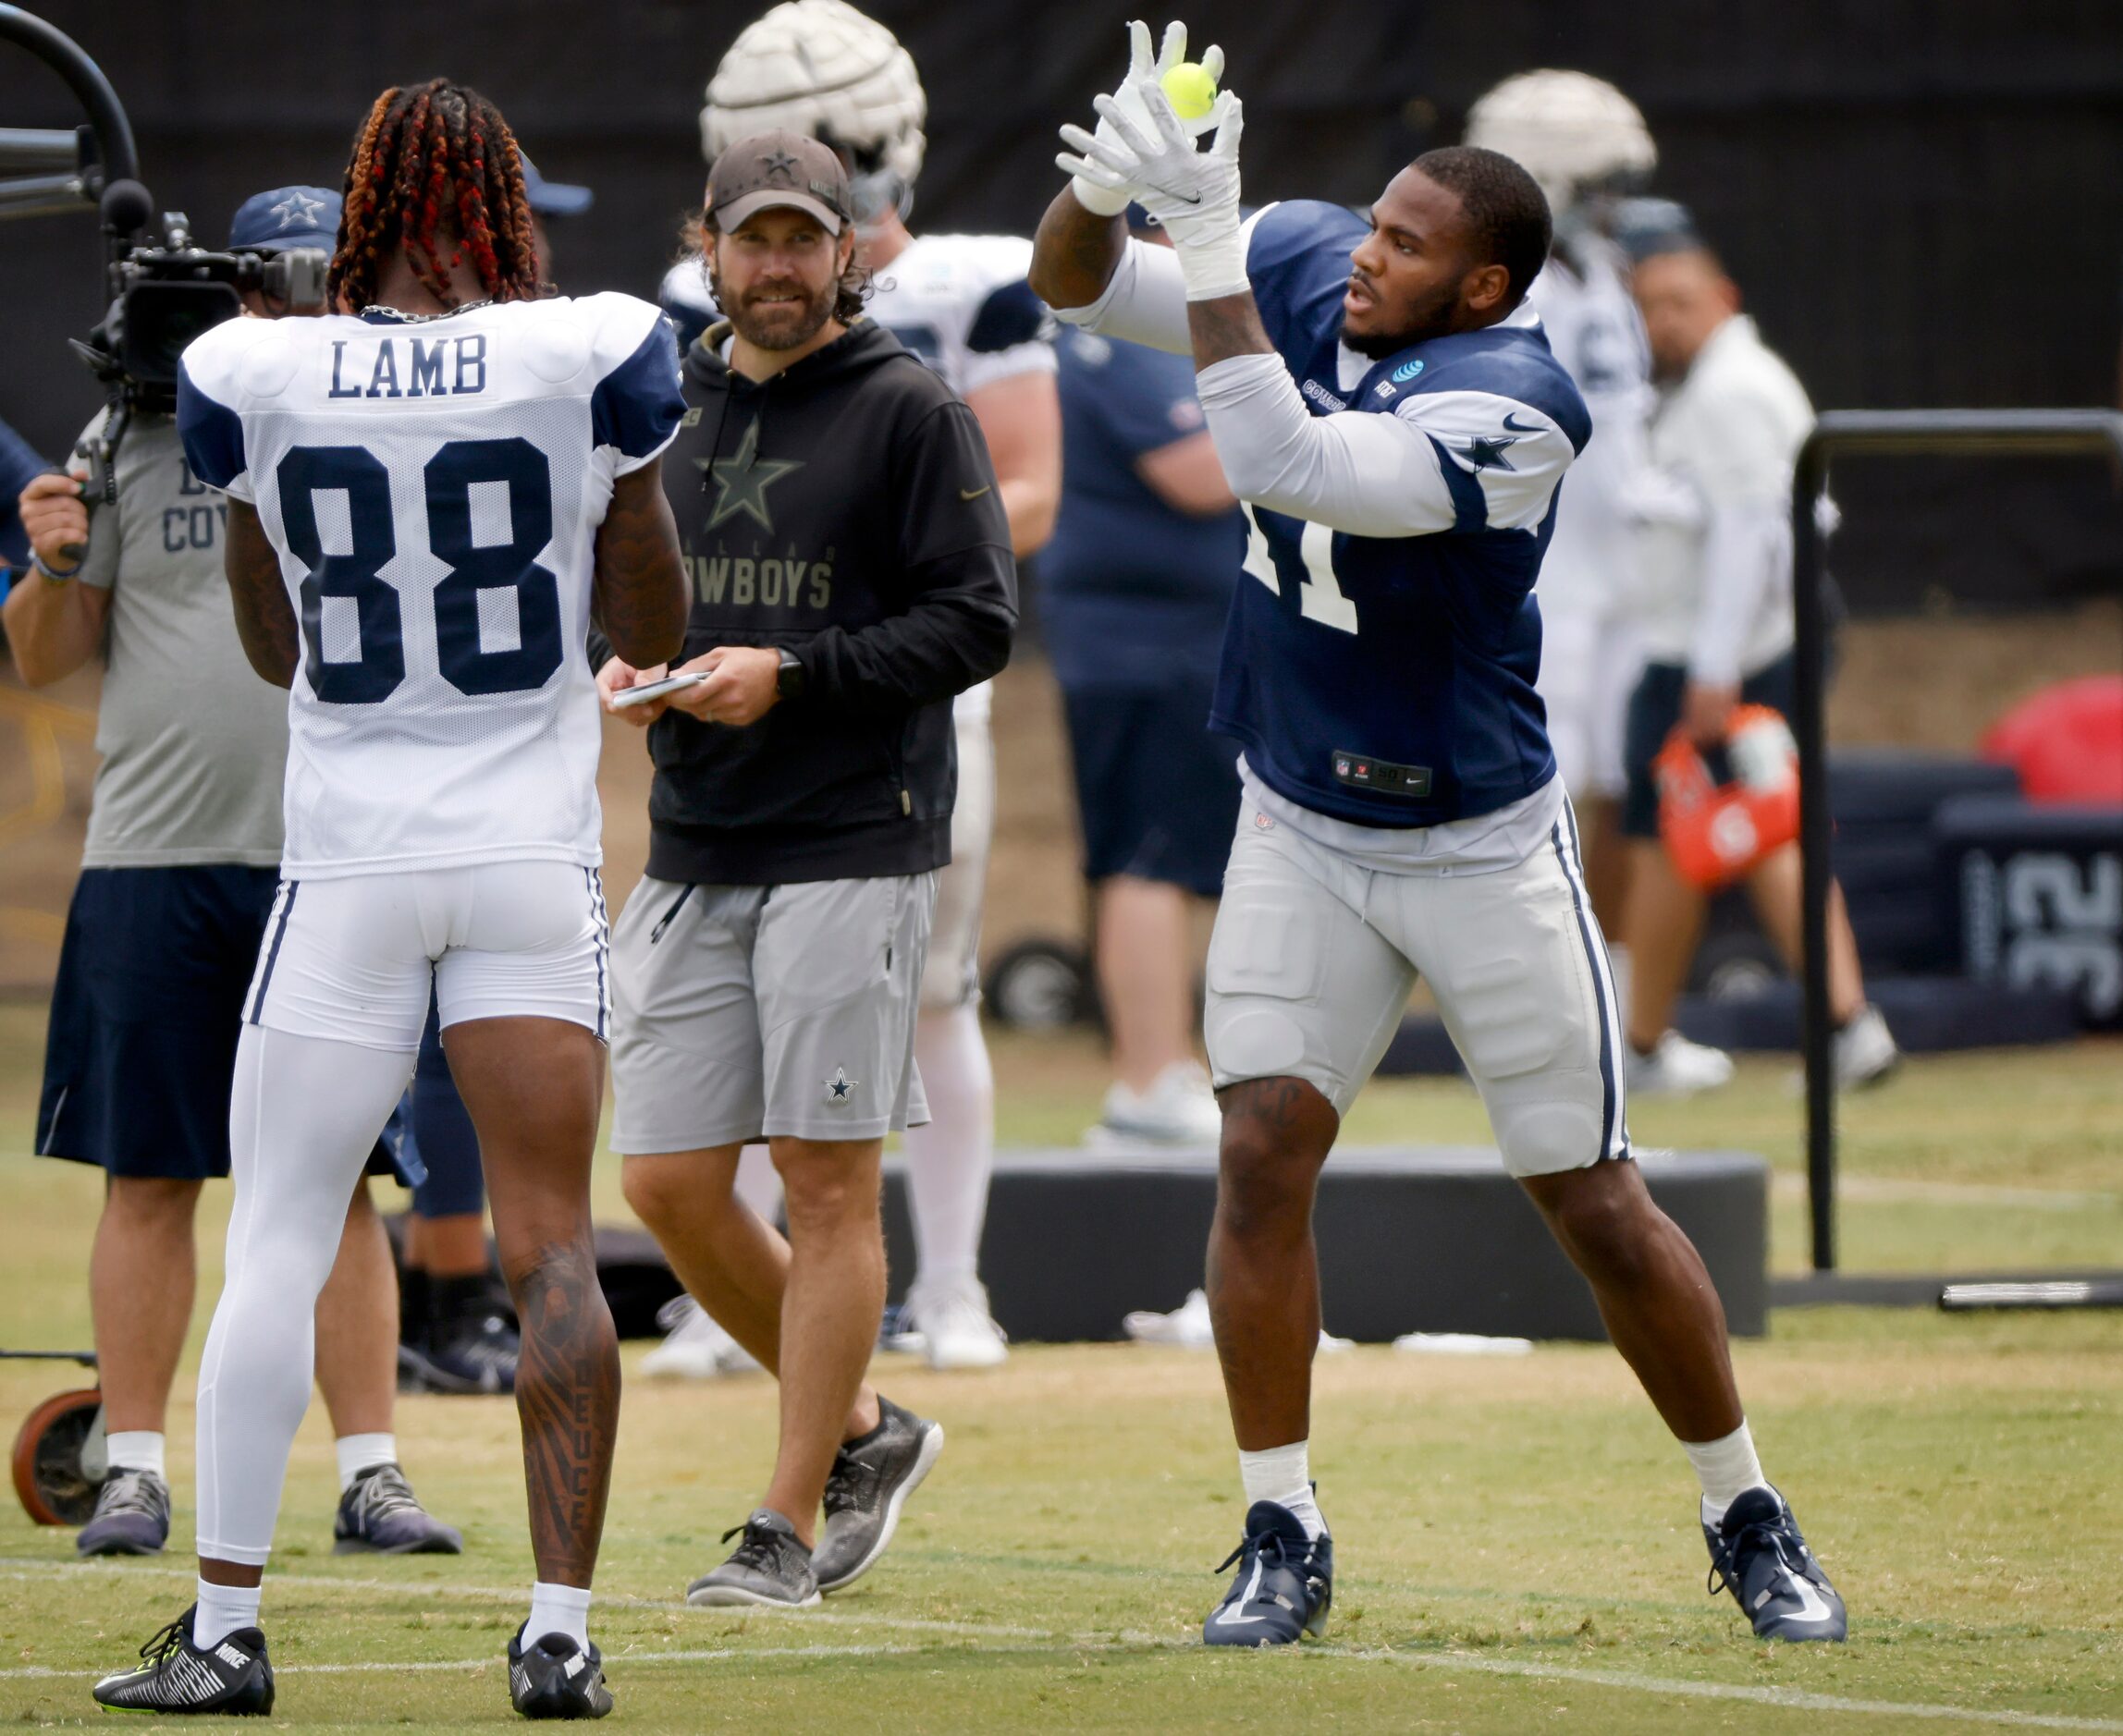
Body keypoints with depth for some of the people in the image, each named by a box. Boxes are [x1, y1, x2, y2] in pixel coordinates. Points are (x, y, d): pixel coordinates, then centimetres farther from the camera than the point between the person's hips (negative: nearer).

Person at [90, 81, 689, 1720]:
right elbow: (656, 630, 5)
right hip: (536, 849, 0)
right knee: (553, 1247, 2)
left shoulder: (266, 379, -3)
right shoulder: (586, 359, -6)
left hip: (350, 854, 0)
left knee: (276, 1244, 6)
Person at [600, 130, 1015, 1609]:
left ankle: (788, 1527, -1)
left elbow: (977, 623, -9)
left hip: (854, 848, -6)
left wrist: (788, 676, -17)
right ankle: (864, 1430, 22)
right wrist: (616, 667, 1)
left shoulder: (912, 414, -4)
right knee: (671, 1187, 3)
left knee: (828, 1180, -5)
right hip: (692, 854, 6)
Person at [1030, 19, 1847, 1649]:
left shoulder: (1514, 407, -26)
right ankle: (1283, 1539, -1)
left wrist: (1208, 245, -40)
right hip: (1302, 834, 5)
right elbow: (1076, 285, -4)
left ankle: (1749, 1518, 19)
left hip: (1481, 844, -4)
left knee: (1595, 1203, 1)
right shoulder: (1305, 263, -7)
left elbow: (1283, 465, -37)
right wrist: (1104, 181, -26)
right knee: (1265, 1149, -9)